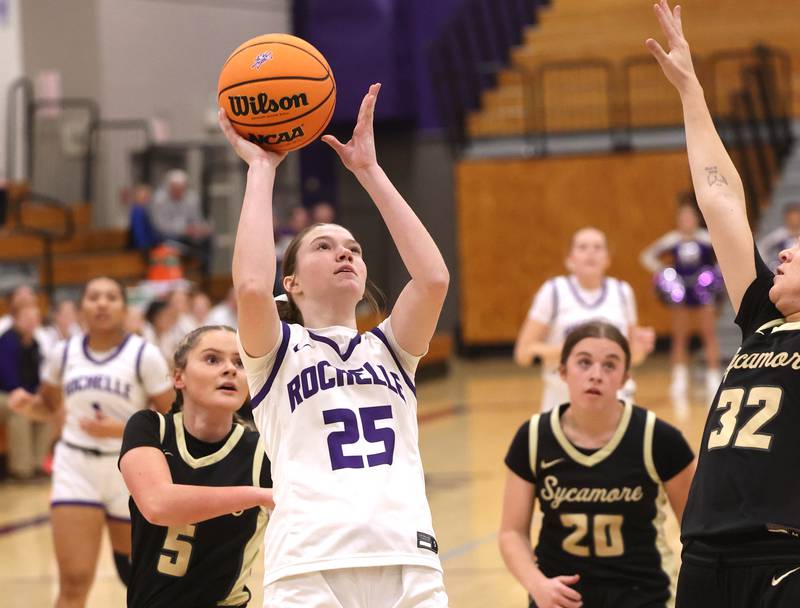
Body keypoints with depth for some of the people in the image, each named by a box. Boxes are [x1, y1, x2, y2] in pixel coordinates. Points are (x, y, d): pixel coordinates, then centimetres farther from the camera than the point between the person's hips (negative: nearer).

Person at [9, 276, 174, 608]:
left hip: (130, 471, -1)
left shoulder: (144, 356, -9)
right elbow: (51, 408, 17)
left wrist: (120, 429, -22)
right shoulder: (64, 354, 2)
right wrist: (27, 405, -6)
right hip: (76, 469, 2)